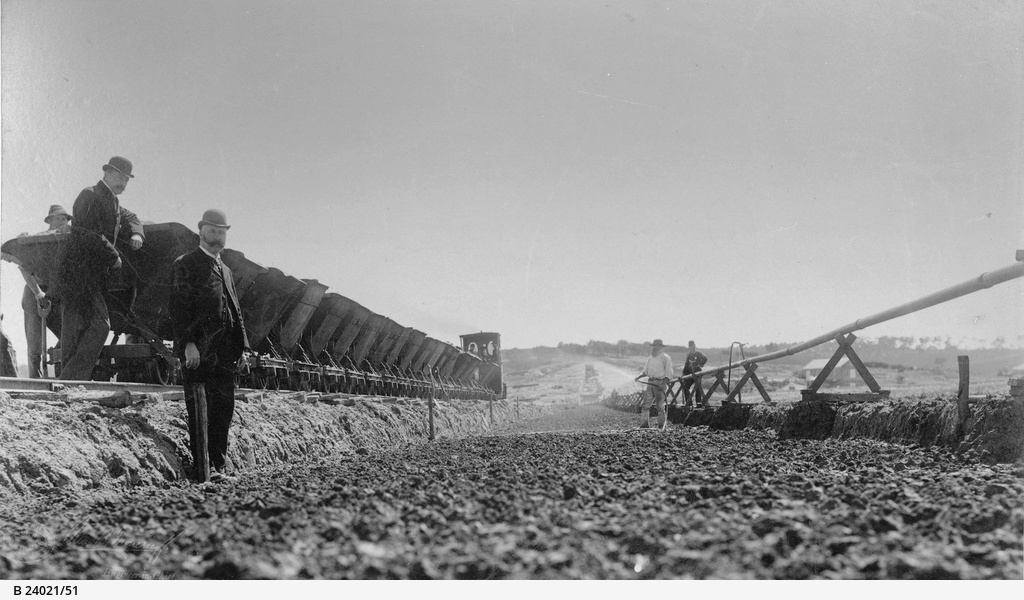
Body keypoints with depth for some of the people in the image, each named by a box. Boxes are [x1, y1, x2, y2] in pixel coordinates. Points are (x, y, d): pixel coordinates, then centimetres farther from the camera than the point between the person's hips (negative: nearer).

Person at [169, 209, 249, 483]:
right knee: (201, 410, -5)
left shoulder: (224, 269, 24)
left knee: (224, 408, 7)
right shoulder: (185, 265, 1)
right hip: (199, 350, -7)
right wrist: (188, 343, -18)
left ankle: (219, 464, 14)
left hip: (225, 352, 7)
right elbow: (179, 308, -9)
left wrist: (242, 346, 14)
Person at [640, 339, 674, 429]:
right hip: (650, 383, 6)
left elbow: (669, 373, -8)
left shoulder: (665, 357, -2)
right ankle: (646, 422, 2)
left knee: (660, 405, -3)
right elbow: (645, 371, 23)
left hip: (660, 383, -6)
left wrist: (664, 383, -19)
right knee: (645, 404, -1)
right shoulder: (650, 358, 19)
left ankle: (662, 424, 5)